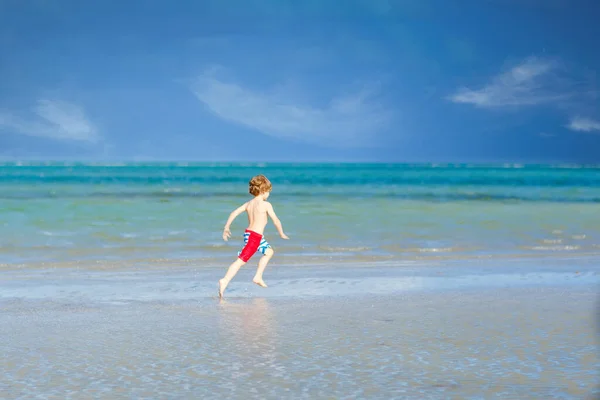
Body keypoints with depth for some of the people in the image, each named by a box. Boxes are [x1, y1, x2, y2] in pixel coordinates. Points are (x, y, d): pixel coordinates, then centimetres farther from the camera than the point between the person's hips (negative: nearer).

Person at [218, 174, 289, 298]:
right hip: (254, 237, -8)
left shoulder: (248, 204, 10)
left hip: (248, 233, 8)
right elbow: (276, 221, -6)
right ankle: (225, 281, -14)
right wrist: (282, 234, 9)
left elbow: (234, 213, 3)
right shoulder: (266, 205, -8)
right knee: (240, 260, -6)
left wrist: (226, 228, 7)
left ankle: (258, 277, 16)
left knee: (269, 251, 21)